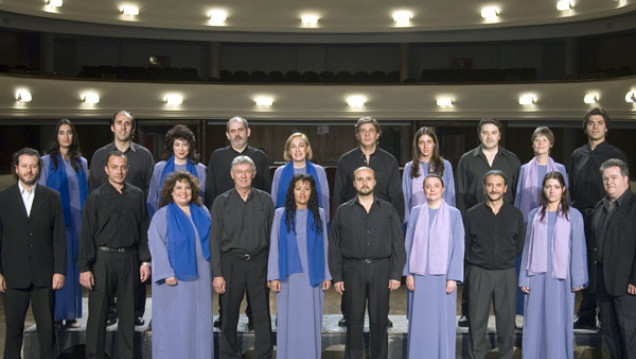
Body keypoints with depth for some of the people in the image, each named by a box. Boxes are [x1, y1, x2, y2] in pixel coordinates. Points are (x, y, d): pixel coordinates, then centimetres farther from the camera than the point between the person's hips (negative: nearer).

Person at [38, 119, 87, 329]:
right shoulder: (47, 161, 2)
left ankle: (72, 314, 10)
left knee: (74, 264, 5)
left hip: (77, 219, 3)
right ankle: (56, 314, 0)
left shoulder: (81, 162, 13)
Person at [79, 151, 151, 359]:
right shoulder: (95, 198, -2)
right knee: (97, 313, 3)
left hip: (129, 259, 3)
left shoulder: (137, 195, 7)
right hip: (103, 258, -3)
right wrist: (84, 268, -8)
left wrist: (145, 260, 3)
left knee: (128, 313, 9)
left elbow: (143, 230, 9)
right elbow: (87, 235, -4)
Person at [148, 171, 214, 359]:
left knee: (199, 320, 8)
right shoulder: (162, 215, -4)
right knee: (174, 322, 1)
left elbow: (211, 240, 14)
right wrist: (166, 273, -19)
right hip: (175, 276, -4)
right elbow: (157, 245, -10)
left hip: (200, 276, 4)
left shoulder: (202, 212, 10)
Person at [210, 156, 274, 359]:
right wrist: (217, 274, -3)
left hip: (259, 262, 1)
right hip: (231, 263, 0)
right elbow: (215, 240, 2)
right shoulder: (221, 202, 3)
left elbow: (273, 235, 6)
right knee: (229, 314, 6)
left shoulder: (265, 200, 5)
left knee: (262, 314, 3)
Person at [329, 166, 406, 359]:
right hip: (353, 270, 0)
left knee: (379, 320, 5)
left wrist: (396, 274, -3)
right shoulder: (343, 211, 6)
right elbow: (334, 246, 5)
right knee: (354, 319, 3)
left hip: (380, 269, 0)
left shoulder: (388, 210, 7)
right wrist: (336, 277, -2)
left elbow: (398, 244, 4)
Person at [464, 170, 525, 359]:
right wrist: (475, 260, 6)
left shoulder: (515, 214, 5)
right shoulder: (472, 214, 2)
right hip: (479, 273, -1)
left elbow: (520, 244, 12)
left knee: (506, 319, 6)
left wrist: (506, 259, 8)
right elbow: (465, 244, 9)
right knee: (477, 319, 1)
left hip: (506, 274, 1)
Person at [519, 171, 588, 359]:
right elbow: (528, 247, 9)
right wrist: (524, 278, 5)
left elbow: (578, 248, 1)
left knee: (559, 322, 2)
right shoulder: (535, 215, 9)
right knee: (535, 321, 3)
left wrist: (578, 279, -4)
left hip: (561, 277, -2)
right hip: (537, 275, 2)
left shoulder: (573, 215, 3)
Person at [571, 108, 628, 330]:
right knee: (586, 268, 8)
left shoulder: (615, 155, 1)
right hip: (580, 218, 4)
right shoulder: (577, 155, 15)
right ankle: (586, 318, 15)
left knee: (601, 268, -4)